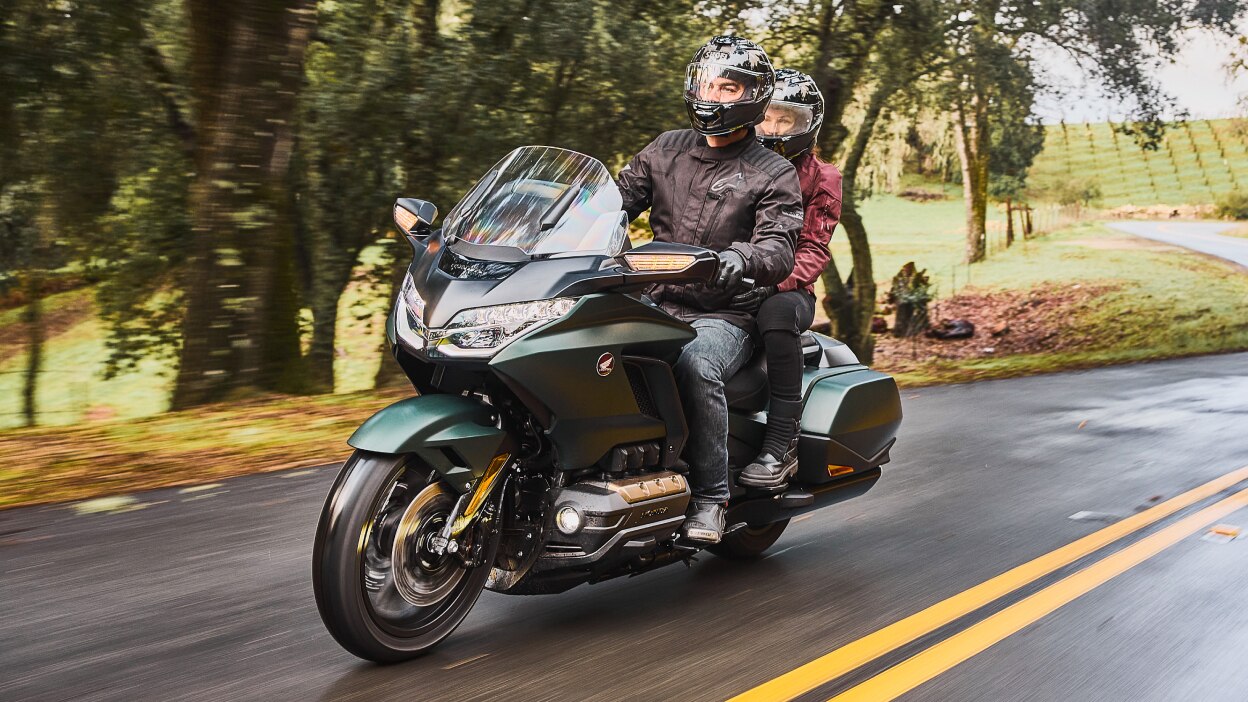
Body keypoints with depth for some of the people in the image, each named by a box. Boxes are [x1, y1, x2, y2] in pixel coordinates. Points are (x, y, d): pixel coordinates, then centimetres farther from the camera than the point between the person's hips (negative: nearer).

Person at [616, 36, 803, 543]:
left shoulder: (774, 174, 2)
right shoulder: (666, 149, 16)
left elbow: (779, 249, -12)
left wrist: (742, 256, -36)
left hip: (724, 316, -4)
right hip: (655, 304, 5)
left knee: (695, 366, -37)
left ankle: (710, 496, -25)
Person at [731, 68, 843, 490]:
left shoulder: (820, 178, 8)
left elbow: (813, 250, -5)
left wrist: (774, 282, -26)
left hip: (788, 290, -3)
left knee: (776, 311, -40)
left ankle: (780, 446, -37)